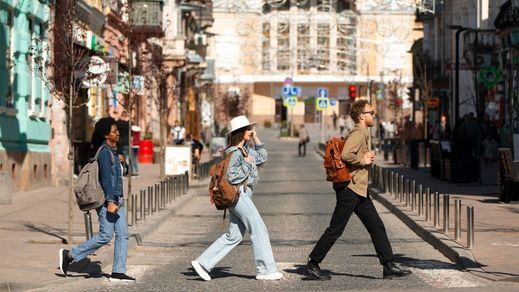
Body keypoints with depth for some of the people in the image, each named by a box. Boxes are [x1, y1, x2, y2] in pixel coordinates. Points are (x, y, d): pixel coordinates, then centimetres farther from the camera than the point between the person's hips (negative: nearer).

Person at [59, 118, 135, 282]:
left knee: (122, 234, 2)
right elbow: (106, 177, -20)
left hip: (116, 200, 10)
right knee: (105, 236, -9)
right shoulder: (105, 151, -13)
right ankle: (69, 255, 1)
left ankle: (118, 272, 1)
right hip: (107, 200, -10)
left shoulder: (111, 151, 17)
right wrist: (110, 202, -26)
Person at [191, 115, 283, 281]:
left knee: (234, 236, 10)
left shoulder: (246, 149, 16)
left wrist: (255, 137, 19)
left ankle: (203, 262, 10)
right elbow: (232, 177, -19)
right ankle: (266, 270, -2)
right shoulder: (235, 153, -14)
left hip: (243, 194, 10)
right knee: (259, 230, -6)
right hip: (238, 194, -10)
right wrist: (247, 164, -12)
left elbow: (262, 157, 25)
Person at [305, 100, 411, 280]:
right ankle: (312, 265, 4)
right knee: (335, 230, -4)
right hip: (350, 189, -10)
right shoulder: (357, 133, -14)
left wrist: (368, 158, 9)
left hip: (360, 190, 10)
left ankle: (389, 267, 8)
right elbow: (345, 155, -28)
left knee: (377, 227, 7)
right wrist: (363, 161, -14)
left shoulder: (363, 134, 18)